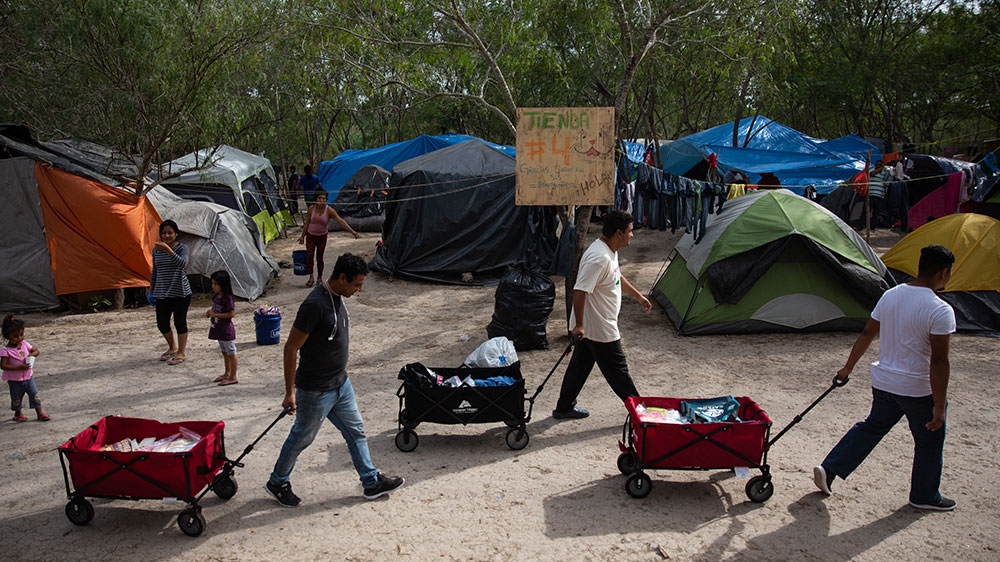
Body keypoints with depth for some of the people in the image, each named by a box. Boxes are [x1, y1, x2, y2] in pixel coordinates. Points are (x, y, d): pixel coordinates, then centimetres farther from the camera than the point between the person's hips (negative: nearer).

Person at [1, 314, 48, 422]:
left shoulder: (24, 344, -4)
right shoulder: (5, 350, -19)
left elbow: (36, 351, 9)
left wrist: (32, 354, -15)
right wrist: (19, 367, -31)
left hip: (28, 377, 4)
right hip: (14, 380, -3)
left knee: (34, 395, 3)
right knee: (16, 399, 12)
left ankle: (40, 413, 10)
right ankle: (18, 413, 35)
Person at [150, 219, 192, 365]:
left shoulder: (182, 247, -8)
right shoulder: (156, 250, 7)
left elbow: (183, 263, -28)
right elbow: (155, 270, 18)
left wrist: (168, 250, -38)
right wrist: (151, 288, 19)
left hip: (180, 292, -5)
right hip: (161, 293, 5)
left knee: (180, 322, 1)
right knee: (161, 323, 9)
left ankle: (181, 353, 16)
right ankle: (172, 348, 33)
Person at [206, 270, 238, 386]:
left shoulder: (227, 298, -21)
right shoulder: (216, 297, 6)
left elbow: (231, 313, -24)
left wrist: (215, 315, -23)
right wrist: (210, 312, -1)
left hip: (227, 330, -9)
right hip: (218, 330, 9)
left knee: (231, 353, 1)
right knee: (225, 352, 21)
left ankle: (233, 377, 8)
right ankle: (227, 373, 34)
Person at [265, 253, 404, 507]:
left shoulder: (338, 298, 1)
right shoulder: (315, 304, -27)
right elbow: (291, 348, -23)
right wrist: (290, 393, -20)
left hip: (341, 384, 8)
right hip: (316, 391, -8)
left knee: (355, 431, 15)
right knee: (302, 438, 11)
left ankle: (371, 482, 27)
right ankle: (277, 482, 33)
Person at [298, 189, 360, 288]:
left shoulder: (329, 210, -15)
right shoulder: (311, 209, -9)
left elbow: (341, 221, -19)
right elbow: (307, 223, 2)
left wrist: (353, 232, -25)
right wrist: (302, 236, 5)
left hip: (322, 237, -1)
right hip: (310, 236, 1)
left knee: (319, 257, 2)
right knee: (309, 255, -12)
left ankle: (319, 278, 19)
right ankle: (311, 278, -5)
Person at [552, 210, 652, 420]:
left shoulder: (610, 251, 7)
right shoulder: (599, 258, -27)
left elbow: (617, 277, 26)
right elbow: (579, 291, -30)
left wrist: (638, 296, 33)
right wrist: (579, 324, -28)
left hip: (589, 326, 10)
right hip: (600, 329, -10)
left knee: (580, 365, 17)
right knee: (617, 370, 6)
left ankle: (564, 408, 27)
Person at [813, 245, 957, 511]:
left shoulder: (890, 295, 0)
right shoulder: (940, 311, -20)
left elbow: (867, 334, 8)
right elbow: (939, 363, -21)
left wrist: (848, 368, 18)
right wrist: (939, 406, -15)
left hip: (883, 382, 6)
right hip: (918, 390, -6)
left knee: (871, 428, 21)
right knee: (929, 442, 15)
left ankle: (828, 469, 17)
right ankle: (924, 496, 31)